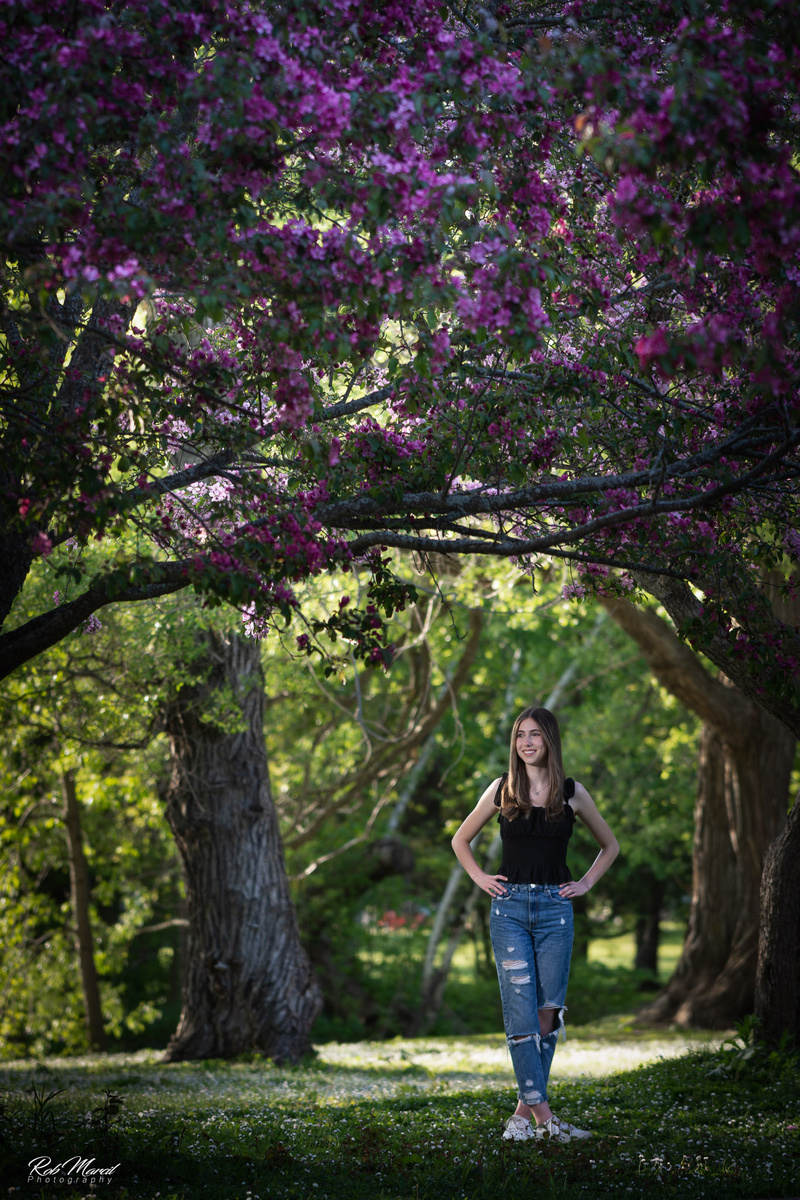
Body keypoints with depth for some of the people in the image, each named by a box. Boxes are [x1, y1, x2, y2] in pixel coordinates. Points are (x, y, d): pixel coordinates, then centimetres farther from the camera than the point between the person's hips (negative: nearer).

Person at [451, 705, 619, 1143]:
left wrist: (586, 883, 7)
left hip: (554, 908, 1)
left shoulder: (571, 793, 5)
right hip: (509, 908, -1)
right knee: (520, 1011, -9)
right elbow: (460, 840, 18)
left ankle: (525, 1111, 9)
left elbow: (610, 845, 19)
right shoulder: (502, 790, 5)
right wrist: (481, 879, 6)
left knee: (548, 1011, -1)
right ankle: (543, 1113, -10)